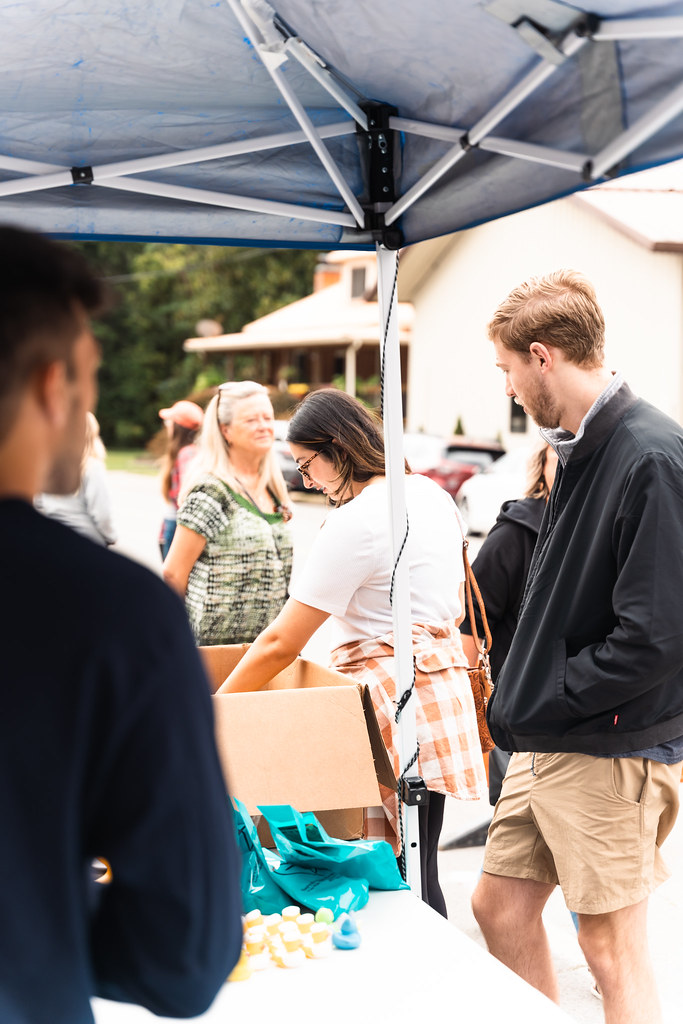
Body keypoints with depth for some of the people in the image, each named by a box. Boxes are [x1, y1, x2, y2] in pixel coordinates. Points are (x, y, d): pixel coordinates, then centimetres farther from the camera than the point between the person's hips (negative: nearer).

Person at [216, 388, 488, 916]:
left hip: (393, 694, -10)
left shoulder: (356, 521, -15)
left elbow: (281, 643, -14)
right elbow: (454, 609, 22)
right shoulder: (430, 493, 12)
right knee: (415, 872, 12)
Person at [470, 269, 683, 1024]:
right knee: (499, 907, 16)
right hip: (548, 743, 9)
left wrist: (534, 705, -16)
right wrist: (518, 696, 6)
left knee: (612, 948, 4)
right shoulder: (582, 448, 9)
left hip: (612, 750, -9)